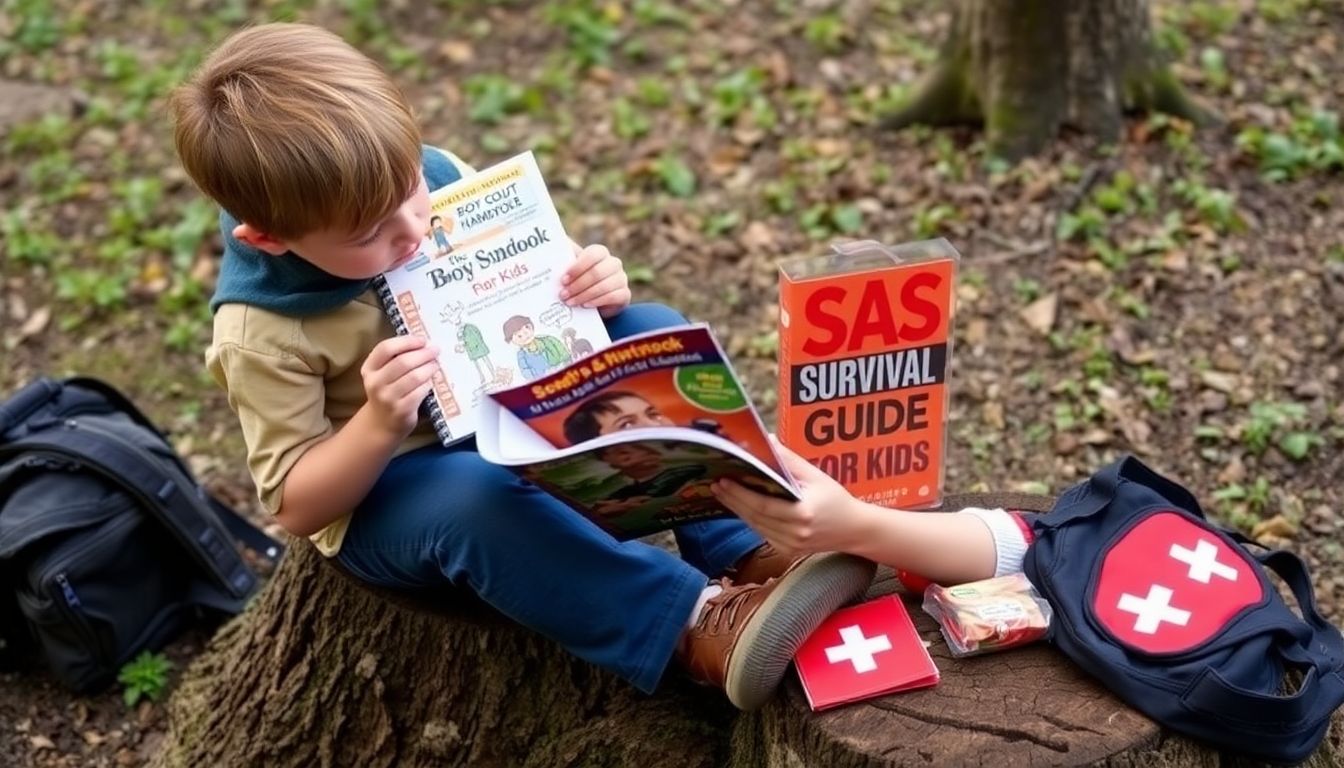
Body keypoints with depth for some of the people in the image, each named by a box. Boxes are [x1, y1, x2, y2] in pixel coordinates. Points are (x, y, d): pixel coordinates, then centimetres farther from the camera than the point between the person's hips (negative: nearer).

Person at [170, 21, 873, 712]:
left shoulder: (439, 178, -12)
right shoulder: (261, 332, -24)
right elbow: (296, 505, -19)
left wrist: (594, 294, -20)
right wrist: (380, 424, -37)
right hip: (388, 489, -5)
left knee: (654, 336, -13)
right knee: (475, 498, -39)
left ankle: (750, 553, -23)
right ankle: (702, 624, -39)